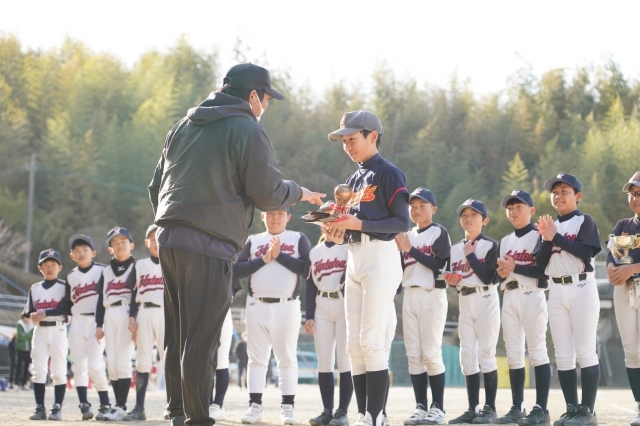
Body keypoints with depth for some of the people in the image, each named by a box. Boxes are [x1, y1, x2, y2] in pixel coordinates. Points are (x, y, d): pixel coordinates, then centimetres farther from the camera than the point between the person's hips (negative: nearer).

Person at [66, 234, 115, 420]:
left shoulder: (103, 271, 0)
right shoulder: (71, 276, 13)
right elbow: (68, 302, 18)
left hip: (96, 321, -5)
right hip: (77, 322, 5)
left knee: (95, 365, -14)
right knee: (79, 365, -1)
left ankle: (105, 406, -9)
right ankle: (84, 405, -1)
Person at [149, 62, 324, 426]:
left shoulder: (184, 126, 19)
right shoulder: (248, 130, -5)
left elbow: (157, 185, 22)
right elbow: (268, 194, -7)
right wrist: (300, 193, 12)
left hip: (168, 237, 8)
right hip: (209, 245, -8)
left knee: (177, 337, 13)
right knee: (201, 339, -6)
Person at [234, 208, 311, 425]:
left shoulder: (298, 239, 7)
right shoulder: (253, 241, 12)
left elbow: (307, 268, -7)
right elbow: (237, 271, 1)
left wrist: (279, 254, -10)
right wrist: (264, 259, -9)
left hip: (287, 307, -2)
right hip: (257, 306, 2)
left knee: (287, 358, -1)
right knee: (257, 357, 1)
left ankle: (287, 407, 0)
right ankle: (255, 406, 2)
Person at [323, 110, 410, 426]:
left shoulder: (388, 173, -6)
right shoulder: (354, 180, 19)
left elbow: (403, 222, -13)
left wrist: (358, 224, -20)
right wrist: (338, 234, 1)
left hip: (380, 258, -9)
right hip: (354, 260, 9)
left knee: (371, 341, -14)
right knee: (354, 343, 5)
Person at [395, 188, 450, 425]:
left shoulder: (439, 232, -1)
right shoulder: (407, 237, 16)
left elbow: (438, 265, -13)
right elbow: (401, 269, 14)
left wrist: (410, 249, -16)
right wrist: (398, 250, -2)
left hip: (432, 295, -6)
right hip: (409, 296, 6)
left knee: (431, 353, -9)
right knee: (413, 355, 2)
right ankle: (421, 407, 4)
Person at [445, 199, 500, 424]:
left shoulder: (490, 246, -4)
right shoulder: (455, 249, 13)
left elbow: (487, 277, -15)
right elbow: (451, 278, 18)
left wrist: (471, 255, -11)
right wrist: (450, 281, -5)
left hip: (486, 301, -6)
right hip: (464, 302, 6)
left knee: (485, 352, -7)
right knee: (467, 355, 3)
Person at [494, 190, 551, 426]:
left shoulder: (539, 237, -2)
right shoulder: (505, 241, 18)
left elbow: (545, 270, -12)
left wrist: (515, 267, -18)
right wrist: (501, 272, -6)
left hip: (532, 297, -7)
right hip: (509, 298, 7)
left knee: (537, 351, -9)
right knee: (513, 354, 5)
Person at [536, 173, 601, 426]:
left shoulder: (585, 222, -1)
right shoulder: (550, 226, 15)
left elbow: (586, 252, -17)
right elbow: (540, 264, 8)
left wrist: (556, 237, -16)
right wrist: (546, 240, -7)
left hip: (581, 289, -6)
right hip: (556, 291, 6)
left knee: (585, 352, -8)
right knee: (563, 355, 4)